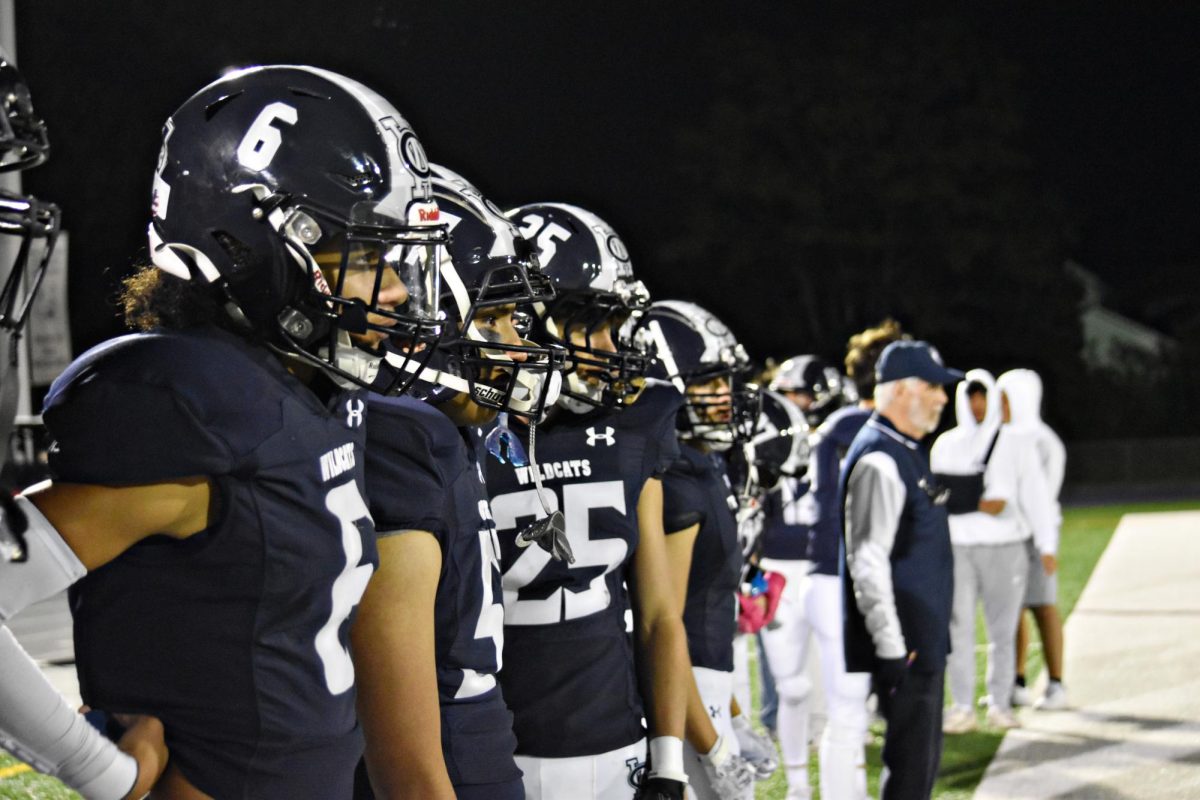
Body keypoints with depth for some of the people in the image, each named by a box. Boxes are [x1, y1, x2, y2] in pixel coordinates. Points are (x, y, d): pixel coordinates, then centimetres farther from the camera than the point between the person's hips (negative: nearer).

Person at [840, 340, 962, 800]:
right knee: (910, 763, -5)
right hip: (903, 643, -10)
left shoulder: (907, 452, 15)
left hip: (924, 639, 10)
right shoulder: (878, 461, -18)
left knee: (923, 759, 16)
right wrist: (891, 649, -24)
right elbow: (868, 563, -23)